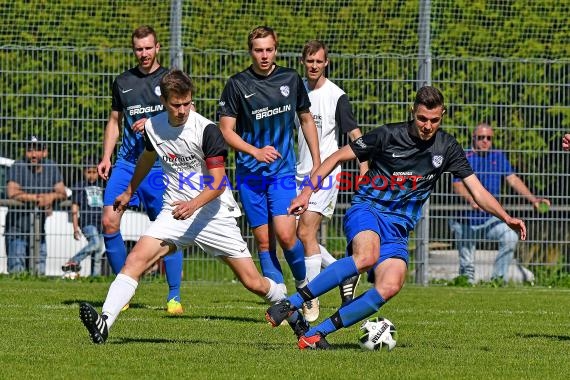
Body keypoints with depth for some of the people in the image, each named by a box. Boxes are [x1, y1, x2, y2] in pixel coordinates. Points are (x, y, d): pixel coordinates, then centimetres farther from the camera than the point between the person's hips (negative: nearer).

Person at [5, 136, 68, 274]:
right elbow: (12, 193, -22)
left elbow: (63, 193, 1)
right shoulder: (18, 167, -10)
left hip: (39, 231, 5)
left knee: (39, 272, 6)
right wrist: (38, 198, -19)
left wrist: (52, 196, -22)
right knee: (17, 272, -11)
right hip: (17, 230, -5)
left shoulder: (51, 168, 4)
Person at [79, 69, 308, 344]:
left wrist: (193, 204, -34)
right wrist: (129, 192, 39)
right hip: (174, 214, 3)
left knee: (253, 282, -1)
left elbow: (218, 183, -17)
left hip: (214, 215, -3)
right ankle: (104, 323, -29)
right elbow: (147, 158, 25)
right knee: (136, 259, -20)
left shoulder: (207, 130, -14)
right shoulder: (153, 127, 1)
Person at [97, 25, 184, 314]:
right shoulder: (123, 82, 13)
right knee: (109, 221, -8)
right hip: (127, 161, 3)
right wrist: (106, 157, 11)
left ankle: (174, 296, 3)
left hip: (161, 164, -3)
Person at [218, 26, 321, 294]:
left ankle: (304, 284, 9)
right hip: (249, 173, 0)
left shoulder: (290, 79, 4)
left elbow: (306, 120, 16)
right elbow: (226, 130, -4)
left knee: (285, 235, -15)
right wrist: (256, 152, -18)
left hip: (283, 170, 0)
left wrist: (317, 163, 13)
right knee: (263, 240, 0)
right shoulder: (237, 84, -3)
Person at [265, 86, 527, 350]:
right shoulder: (388, 135, -5)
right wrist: (308, 191, -5)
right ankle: (291, 303, -32)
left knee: (390, 287, -24)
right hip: (367, 209, -4)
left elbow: (476, 190, 9)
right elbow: (338, 157, 1)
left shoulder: (446, 147, 6)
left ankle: (316, 334, -19)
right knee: (367, 256, -38)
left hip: (398, 228, 4)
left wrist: (506, 218, -3)